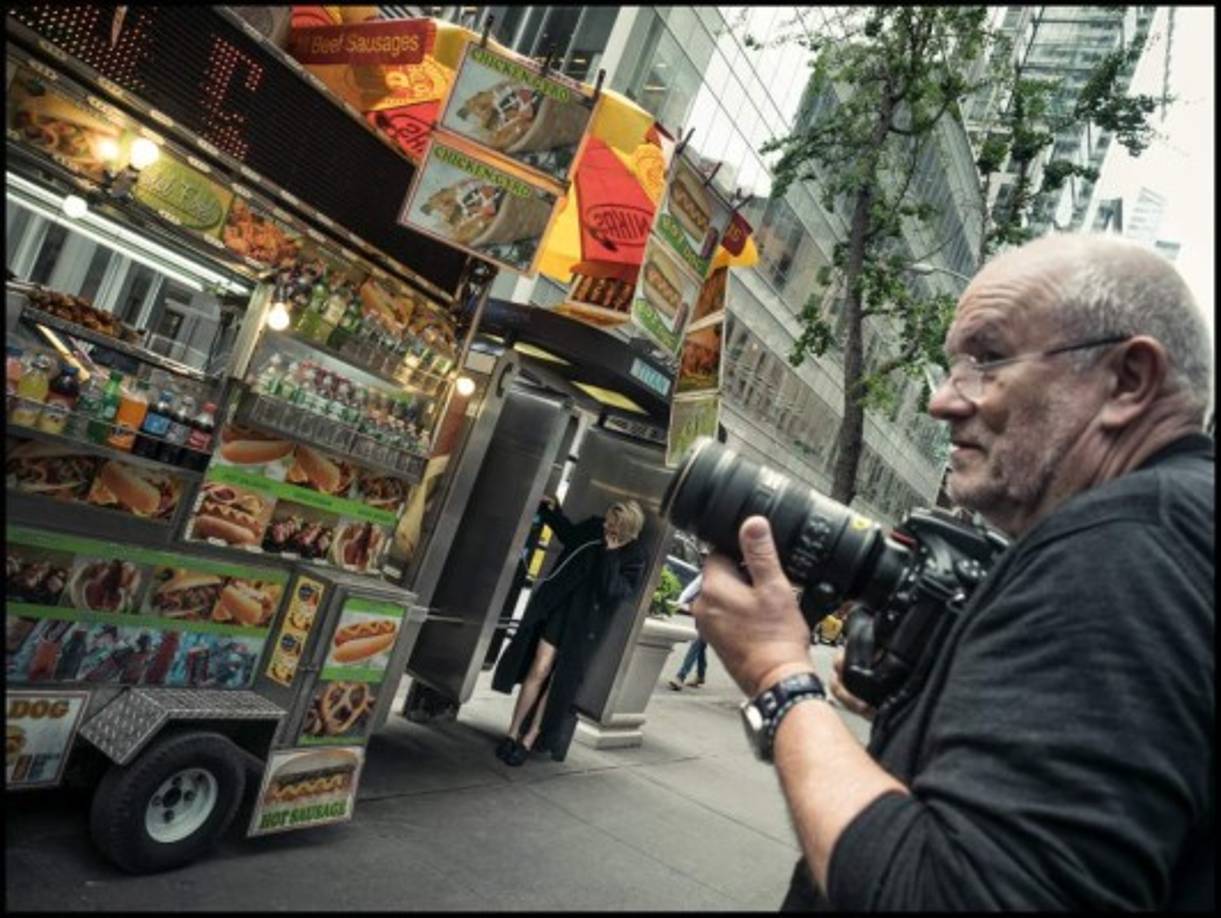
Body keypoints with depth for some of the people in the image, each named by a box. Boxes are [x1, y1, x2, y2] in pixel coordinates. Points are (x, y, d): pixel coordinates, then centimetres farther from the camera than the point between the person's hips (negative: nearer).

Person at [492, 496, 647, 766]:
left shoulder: (634, 559, -14)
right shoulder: (595, 527, -6)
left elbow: (613, 592, -25)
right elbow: (569, 534, 16)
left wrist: (610, 554, -28)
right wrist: (550, 509, 7)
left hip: (586, 623, -2)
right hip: (560, 605, 2)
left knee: (559, 681, 3)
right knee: (539, 669, -4)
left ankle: (529, 740, 16)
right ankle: (513, 734, 8)